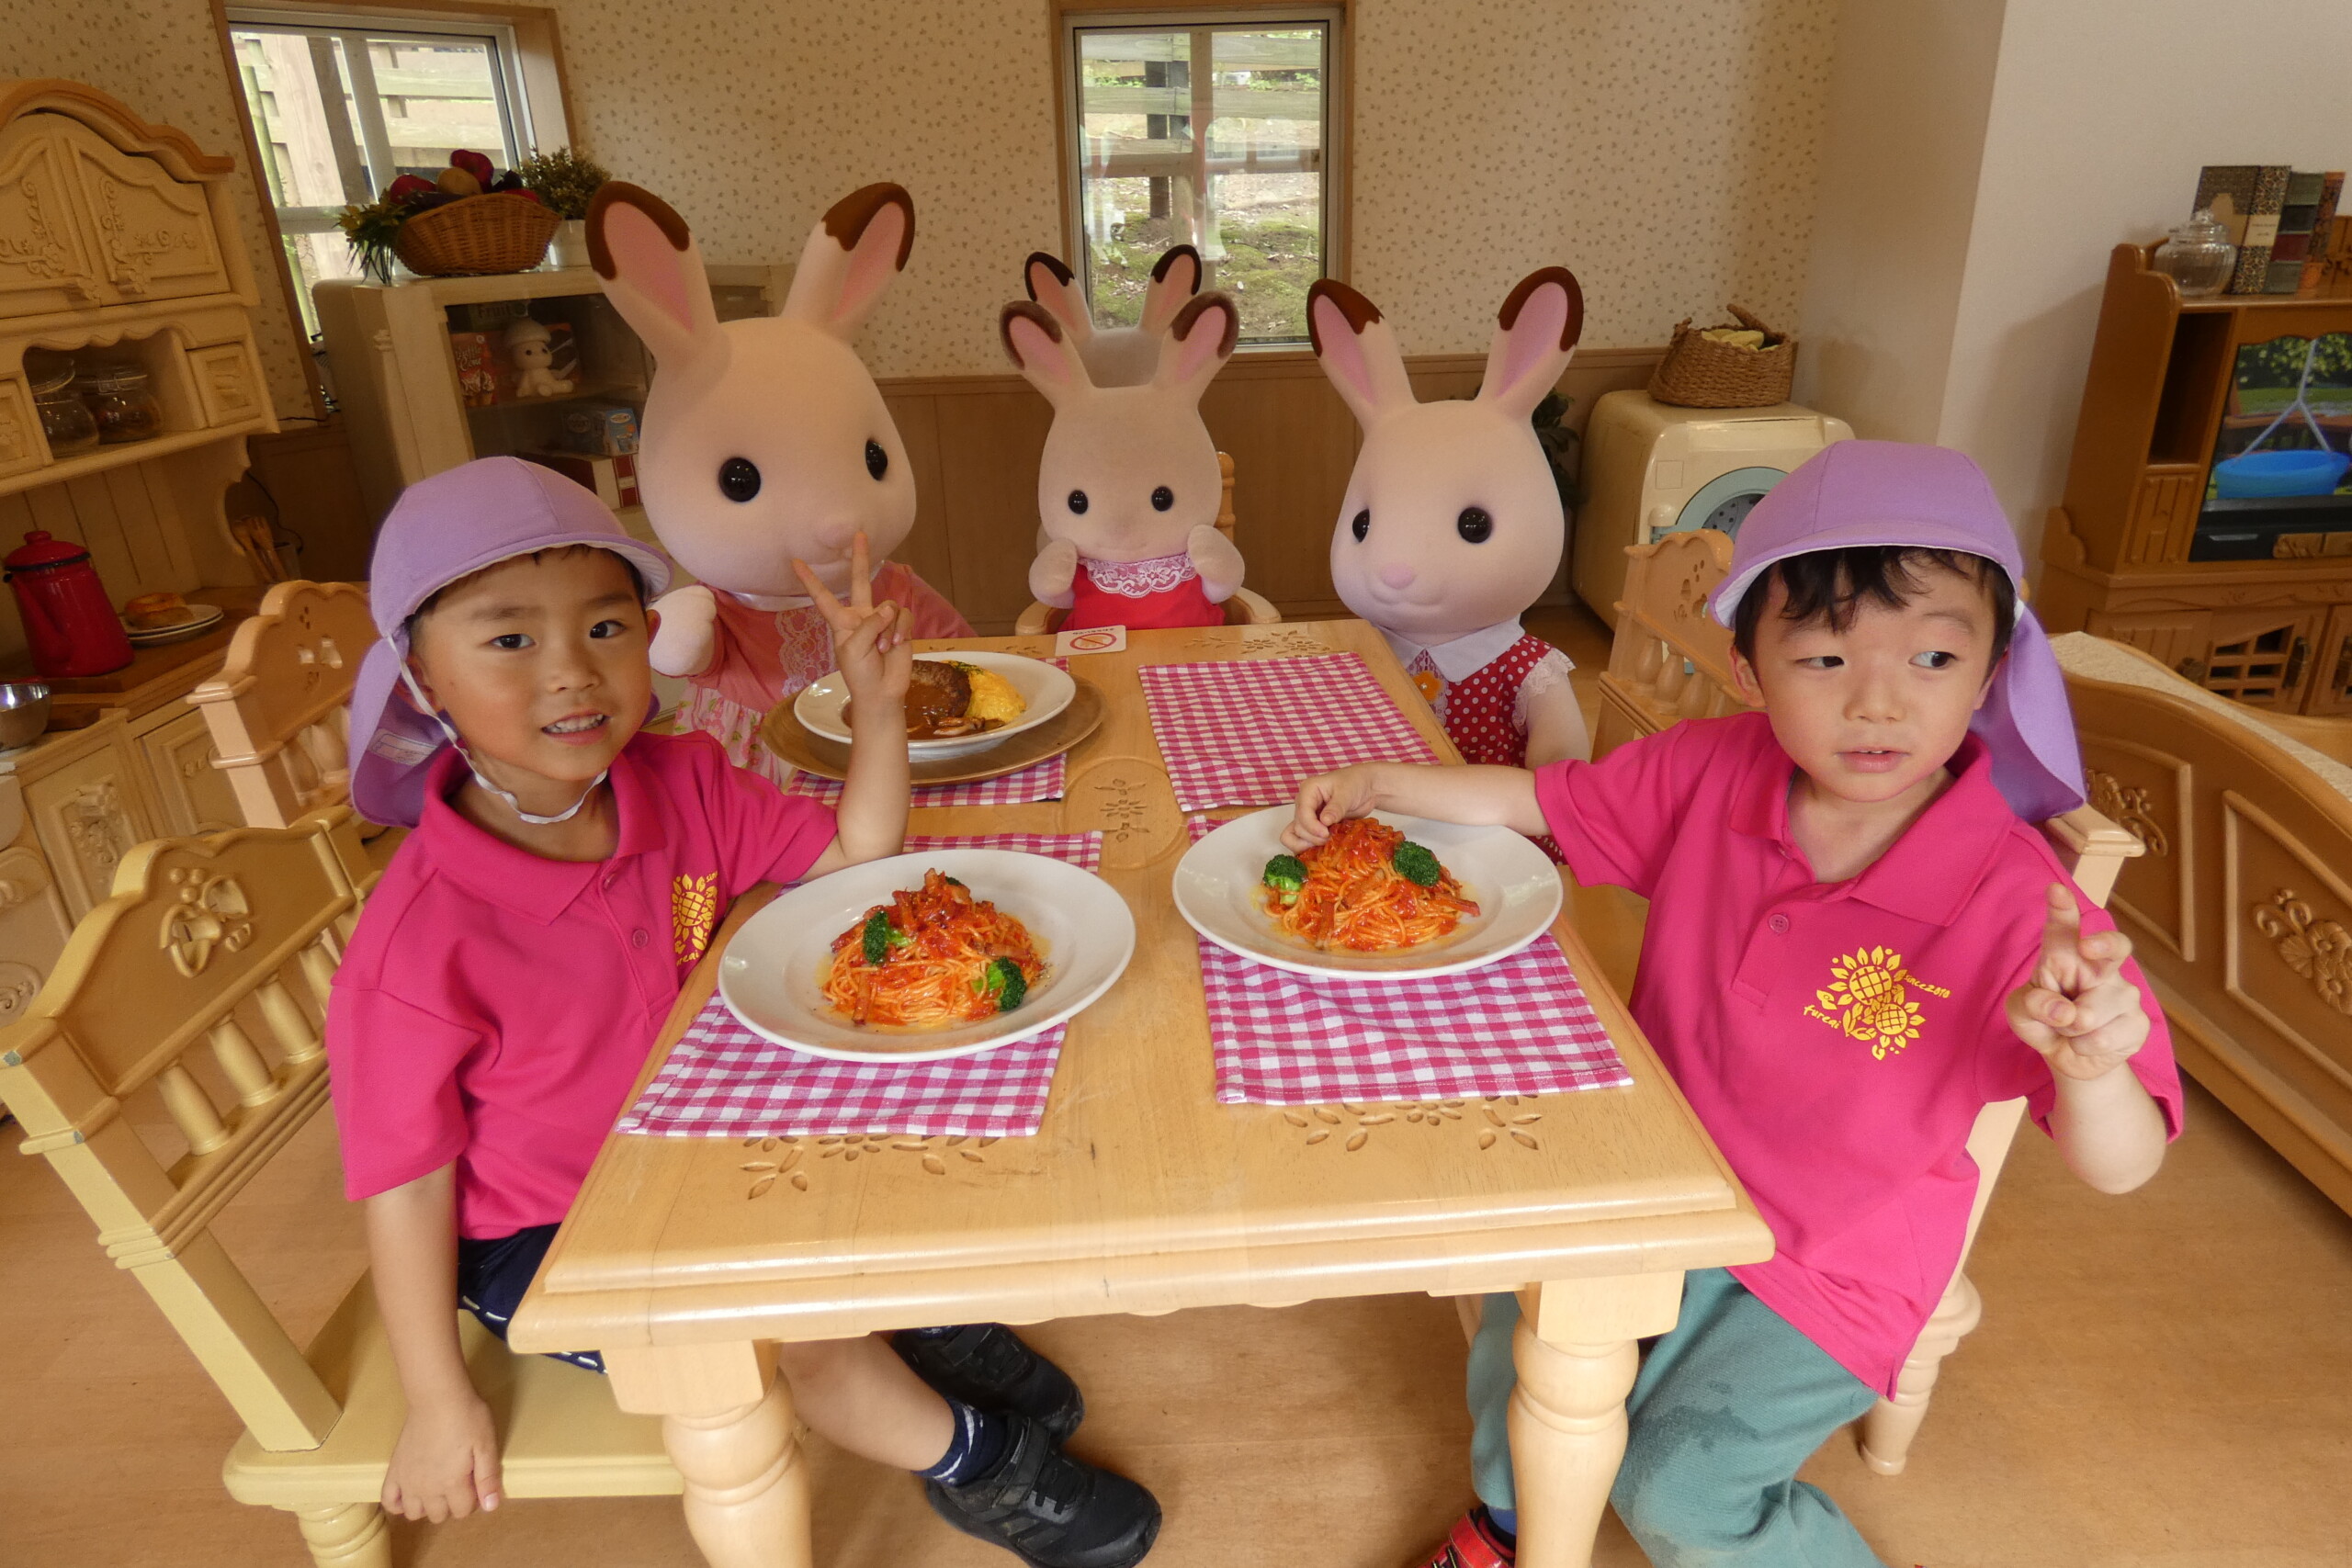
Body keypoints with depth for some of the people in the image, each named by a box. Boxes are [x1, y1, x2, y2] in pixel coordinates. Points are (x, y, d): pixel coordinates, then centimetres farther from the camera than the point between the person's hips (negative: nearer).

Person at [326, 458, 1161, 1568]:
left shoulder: (679, 788, -14)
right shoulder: (423, 947, -30)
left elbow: (855, 854, -7)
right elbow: (408, 1183, -18)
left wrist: (876, 700, -22)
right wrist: (439, 1406, -10)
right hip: (545, 1240, -5)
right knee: (794, 1328, -17)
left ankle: (936, 1324, 26)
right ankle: (974, 1461, 11)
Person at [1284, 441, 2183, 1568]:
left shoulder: (2013, 905, -27)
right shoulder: (1710, 774, -16)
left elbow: (2120, 1167, -26)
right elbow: (1540, 801, -3)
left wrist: (2089, 1067, -49)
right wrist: (1379, 785, -15)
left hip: (1827, 1271, -4)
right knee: (1520, 1321, 6)